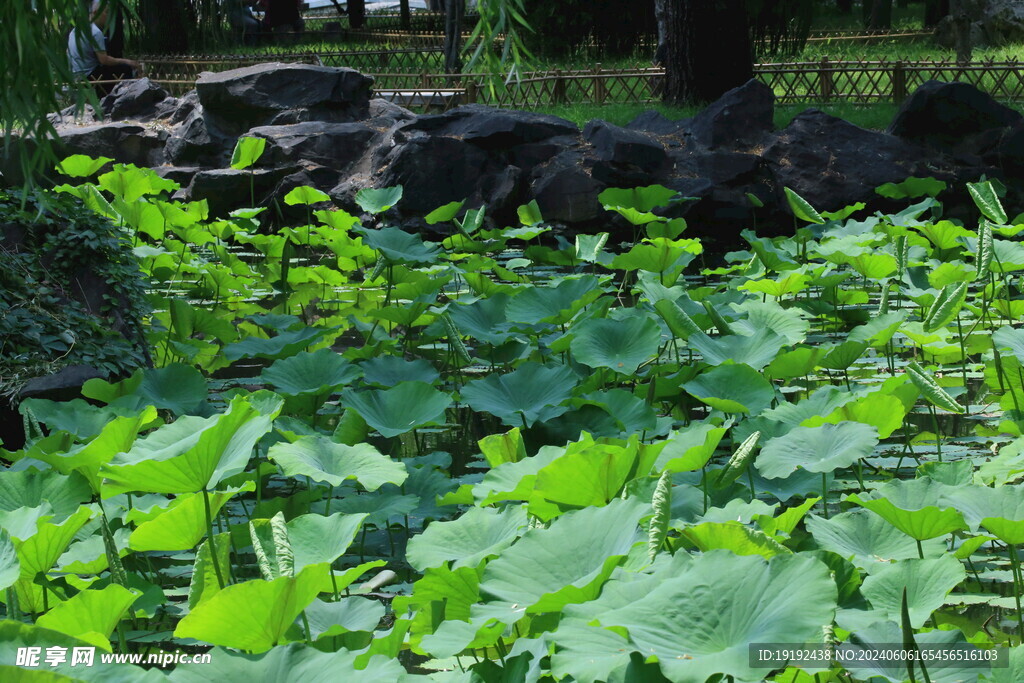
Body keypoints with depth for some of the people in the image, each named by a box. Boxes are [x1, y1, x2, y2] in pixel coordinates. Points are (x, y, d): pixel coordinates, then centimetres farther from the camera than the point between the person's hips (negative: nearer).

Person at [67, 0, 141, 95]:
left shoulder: (77, 29, 11)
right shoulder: (95, 32, -17)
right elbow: (104, 60, -21)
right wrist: (127, 61, -11)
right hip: (88, 75, -10)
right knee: (126, 69, -10)